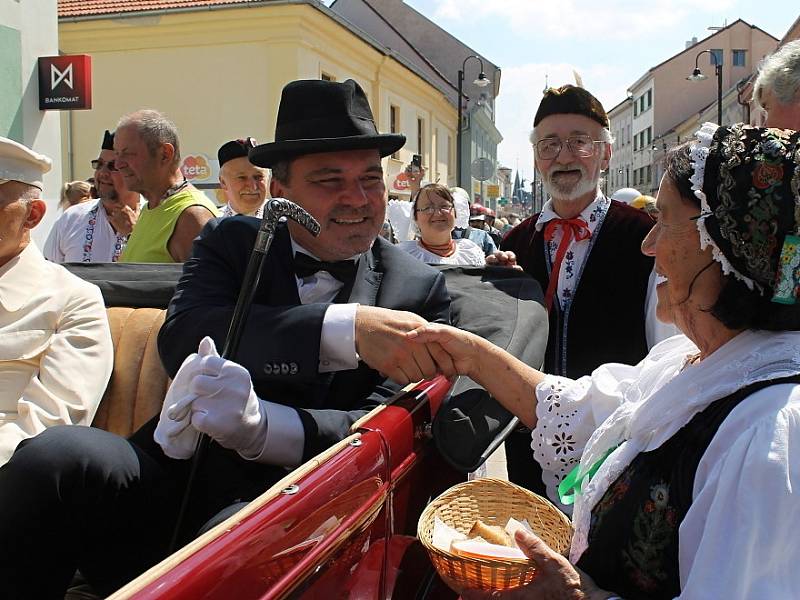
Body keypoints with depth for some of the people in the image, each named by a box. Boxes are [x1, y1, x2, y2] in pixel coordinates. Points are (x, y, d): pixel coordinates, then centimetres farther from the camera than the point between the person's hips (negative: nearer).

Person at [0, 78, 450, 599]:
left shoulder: (419, 289, 6)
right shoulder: (232, 241, 9)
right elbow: (182, 338, -12)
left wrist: (258, 425, -25)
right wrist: (348, 329, -27)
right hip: (176, 473, 3)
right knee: (56, 455, -26)